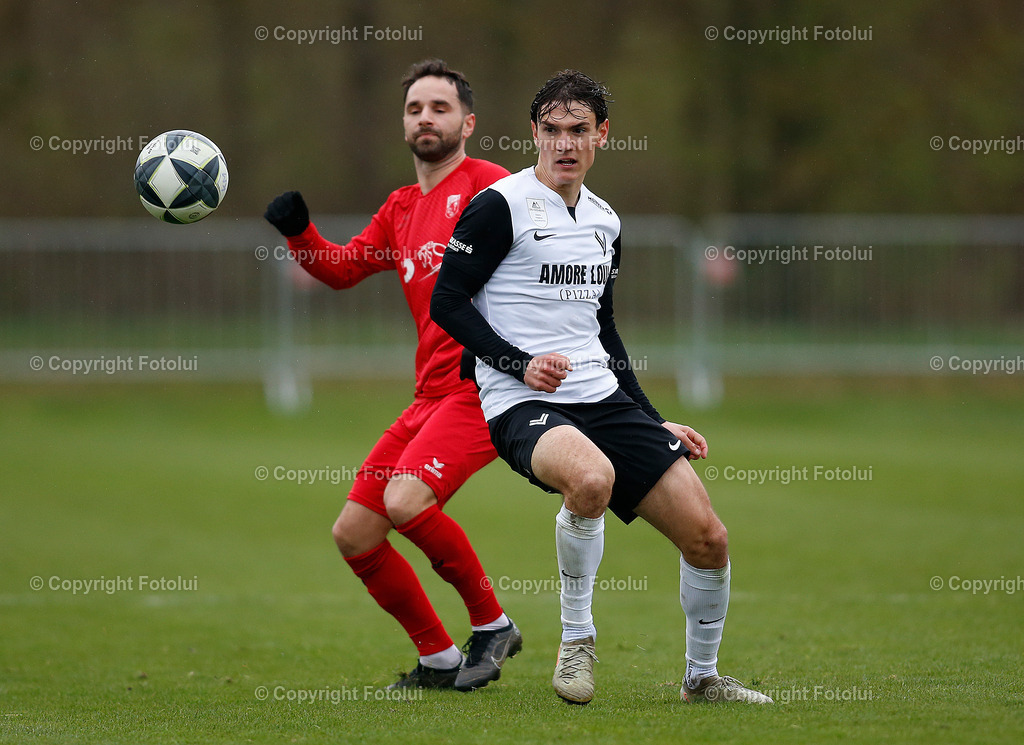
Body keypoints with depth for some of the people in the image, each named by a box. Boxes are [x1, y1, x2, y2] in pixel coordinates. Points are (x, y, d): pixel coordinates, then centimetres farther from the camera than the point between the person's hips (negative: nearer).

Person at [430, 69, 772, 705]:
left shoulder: (604, 222, 17)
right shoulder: (502, 206, -4)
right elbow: (446, 302, -5)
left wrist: (655, 423, 22)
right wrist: (521, 365, -16)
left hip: (602, 398, 6)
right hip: (522, 405, -6)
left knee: (708, 537, -4)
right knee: (592, 478, -39)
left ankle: (702, 677, 19)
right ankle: (577, 636, -16)